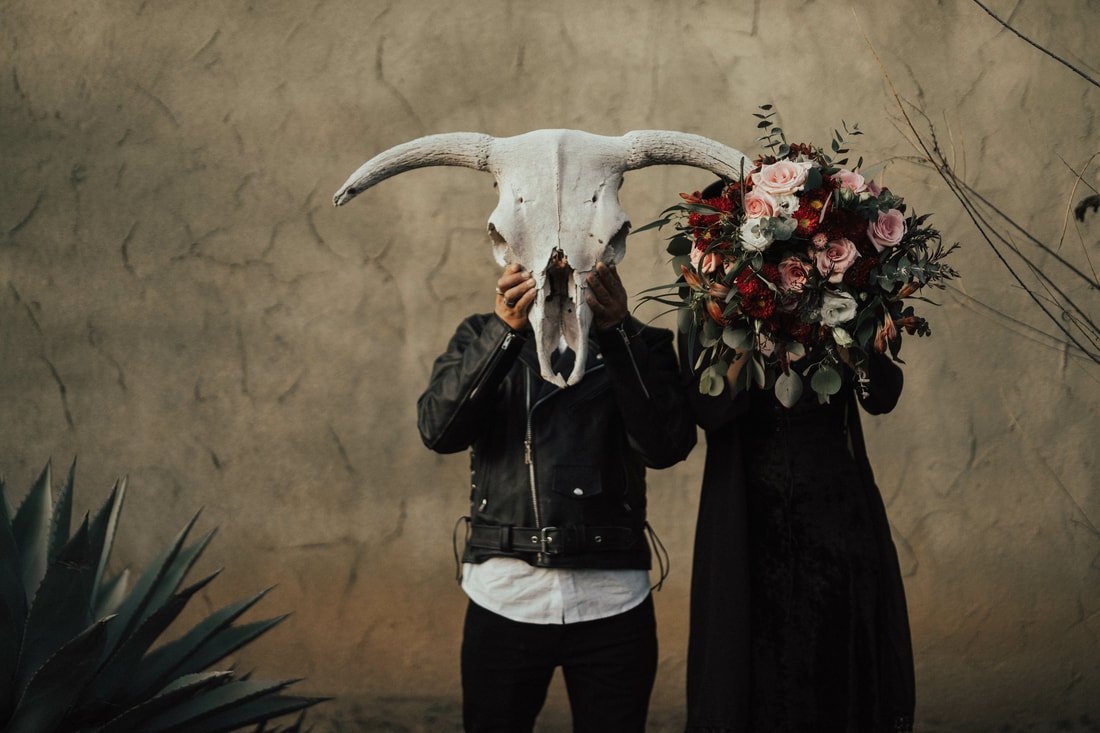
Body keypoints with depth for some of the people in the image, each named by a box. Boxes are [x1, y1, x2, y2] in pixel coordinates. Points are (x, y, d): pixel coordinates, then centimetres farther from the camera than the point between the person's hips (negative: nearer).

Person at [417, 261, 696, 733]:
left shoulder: (638, 345, 8)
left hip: (610, 601, 0)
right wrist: (506, 328, -19)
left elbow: (667, 446, -9)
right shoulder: (482, 336, 10)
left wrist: (616, 331, -18)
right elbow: (439, 430, -8)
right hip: (505, 593, 0)